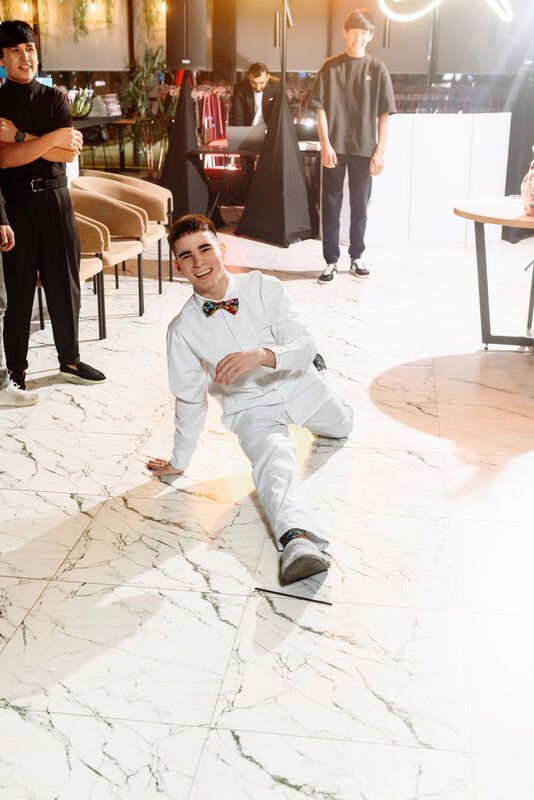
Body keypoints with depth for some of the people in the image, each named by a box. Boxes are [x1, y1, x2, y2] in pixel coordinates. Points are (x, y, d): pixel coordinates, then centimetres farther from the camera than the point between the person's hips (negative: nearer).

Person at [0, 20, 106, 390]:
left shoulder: (54, 98, 9)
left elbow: (69, 153, -4)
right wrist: (54, 137, -17)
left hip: (56, 198, 3)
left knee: (65, 282, 8)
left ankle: (70, 359, 21)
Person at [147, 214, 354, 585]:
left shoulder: (264, 288, -17)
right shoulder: (183, 330, -14)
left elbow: (305, 345, -19)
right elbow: (190, 400, -2)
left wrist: (261, 355, -39)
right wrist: (180, 461, 5)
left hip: (299, 387, 2)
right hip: (251, 408, -2)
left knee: (342, 426, 26)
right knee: (274, 461, -31)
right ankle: (299, 540, -55)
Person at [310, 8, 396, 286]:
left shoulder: (377, 69, 3)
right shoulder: (331, 67, 3)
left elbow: (384, 114, 2)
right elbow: (321, 109, 1)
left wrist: (380, 151, -4)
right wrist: (325, 144, -9)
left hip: (364, 150, 1)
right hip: (335, 148, 0)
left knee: (360, 205, 9)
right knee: (331, 205, 2)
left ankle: (356, 257, 22)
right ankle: (331, 262, 8)